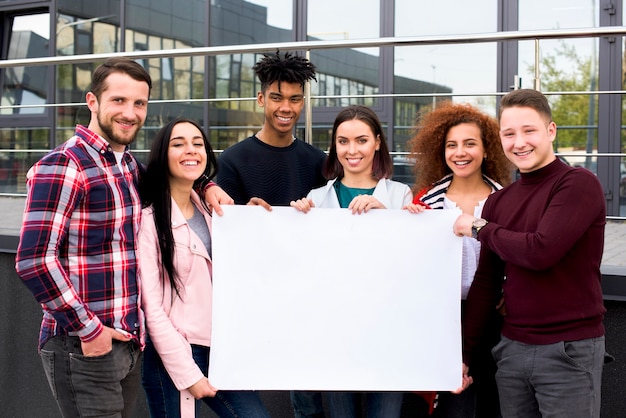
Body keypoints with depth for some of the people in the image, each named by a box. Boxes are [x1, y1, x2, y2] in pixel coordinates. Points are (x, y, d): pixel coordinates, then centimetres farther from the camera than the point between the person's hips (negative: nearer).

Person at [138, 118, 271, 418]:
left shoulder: (211, 212, 12)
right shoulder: (149, 219, -10)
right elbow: (151, 306, -12)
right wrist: (188, 373, -14)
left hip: (219, 349, 6)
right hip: (172, 355, -6)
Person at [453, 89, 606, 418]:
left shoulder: (578, 184, -10)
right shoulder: (498, 201, 8)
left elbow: (541, 252, -22)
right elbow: (486, 283, 11)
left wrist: (479, 227, -6)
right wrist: (464, 352, 8)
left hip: (570, 349, -5)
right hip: (512, 348, 5)